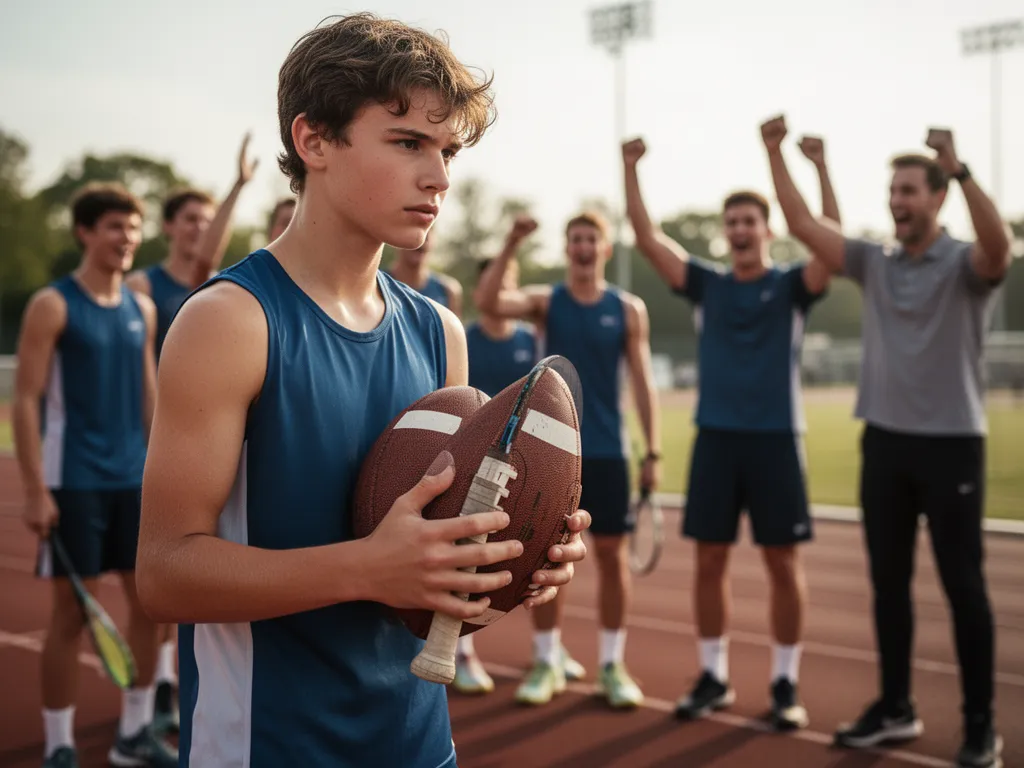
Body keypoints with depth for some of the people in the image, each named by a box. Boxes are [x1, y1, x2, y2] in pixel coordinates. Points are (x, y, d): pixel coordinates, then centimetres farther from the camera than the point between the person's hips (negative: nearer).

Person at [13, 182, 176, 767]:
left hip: (134, 481, 6)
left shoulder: (142, 309, 10)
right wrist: (35, 490, -15)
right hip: (74, 484, -6)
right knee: (73, 613, 0)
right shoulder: (53, 305, -6)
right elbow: (27, 400, -9)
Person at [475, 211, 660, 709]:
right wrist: (511, 245, -27)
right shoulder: (545, 301, 2)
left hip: (607, 451, 0)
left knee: (612, 554, 3)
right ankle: (546, 662, 16)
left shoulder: (629, 309, 3)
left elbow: (642, 381, 2)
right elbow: (487, 302, -17)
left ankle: (612, 665, 15)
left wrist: (653, 450, -3)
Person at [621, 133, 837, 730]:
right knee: (710, 560, 5)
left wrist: (821, 167, -24)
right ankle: (714, 678, 18)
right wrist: (632, 168, -4)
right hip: (715, 436, 3)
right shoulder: (707, 284, 8)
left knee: (783, 563, 3)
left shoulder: (792, 286, 2)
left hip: (776, 438, -2)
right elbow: (649, 238, 2)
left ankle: (786, 683, 13)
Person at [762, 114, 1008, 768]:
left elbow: (999, 246, -29)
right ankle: (896, 707, 24)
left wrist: (959, 169, -40)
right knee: (889, 581, 11)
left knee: (963, 585, 1)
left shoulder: (965, 265, -6)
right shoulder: (874, 263, 8)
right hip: (884, 439, 5)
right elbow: (803, 225, 4)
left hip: (951, 441, -5)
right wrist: (775, 153, -3)